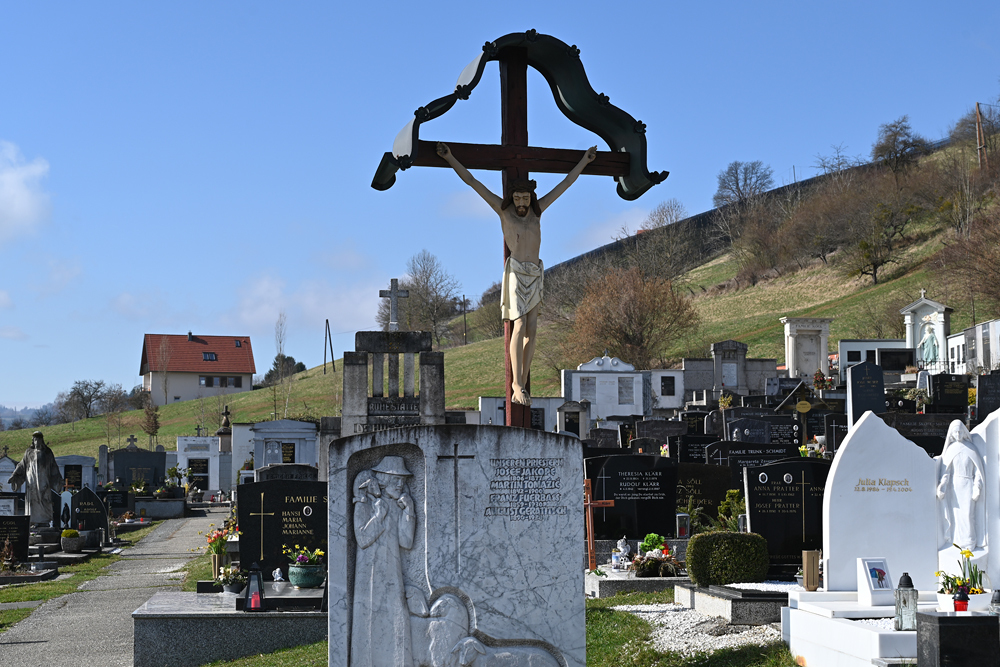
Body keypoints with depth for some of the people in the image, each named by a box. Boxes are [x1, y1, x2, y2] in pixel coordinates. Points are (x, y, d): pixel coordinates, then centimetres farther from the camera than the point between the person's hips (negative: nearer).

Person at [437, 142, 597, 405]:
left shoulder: (536, 210, 11)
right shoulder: (503, 209, 1)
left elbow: (565, 183, 19)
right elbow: (472, 182, -1)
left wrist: (585, 160, 25)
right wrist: (450, 158, -4)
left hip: (535, 276, 5)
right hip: (515, 272, -5)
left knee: (531, 331, -2)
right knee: (520, 326, -18)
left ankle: (521, 385, 1)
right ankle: (517, 386, -19)